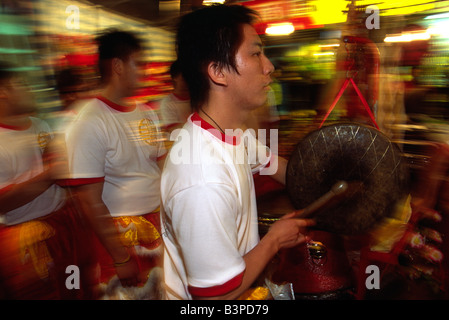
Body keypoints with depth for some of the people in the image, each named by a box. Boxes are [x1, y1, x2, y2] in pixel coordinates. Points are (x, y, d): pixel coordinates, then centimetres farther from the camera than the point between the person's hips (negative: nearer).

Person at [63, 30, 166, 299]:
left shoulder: (146, 113, 7)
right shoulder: (89, 123, -16)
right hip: (122, 233, -6)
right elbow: (90, 202, -17)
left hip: (160, 223, 7)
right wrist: (120, 258, -15)